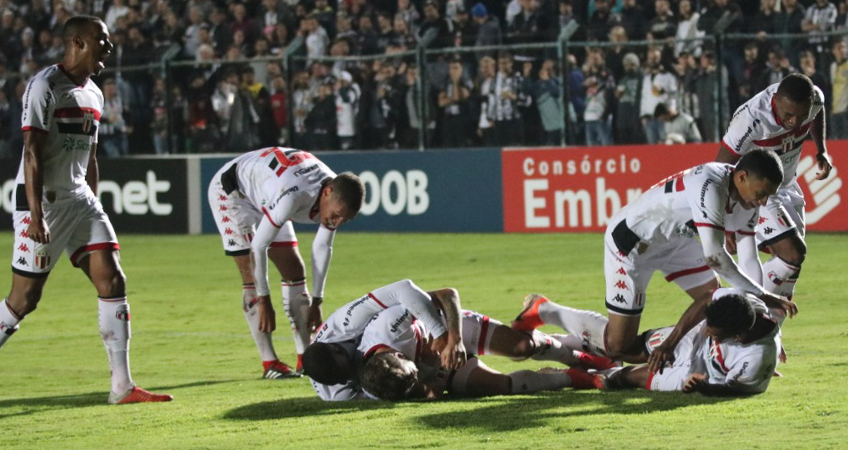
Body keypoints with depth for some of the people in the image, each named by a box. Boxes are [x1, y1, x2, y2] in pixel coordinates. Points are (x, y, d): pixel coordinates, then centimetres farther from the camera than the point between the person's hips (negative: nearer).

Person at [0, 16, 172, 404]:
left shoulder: (93, 94, 13)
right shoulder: (45, 86, -13)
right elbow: (32, 155, -17)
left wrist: (93, 211, 19)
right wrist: (36, 216, -22)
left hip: (79, 199, 8)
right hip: (42, 201, -8)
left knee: (112, 283, -3)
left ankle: (122, 386, -2)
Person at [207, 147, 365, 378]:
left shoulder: (337, 197, -19)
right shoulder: (292, 195, -43)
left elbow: (322, 247, -4)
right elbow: (258, 246, -36)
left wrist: (316, 301, -2)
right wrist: (264, 301, -29)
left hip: (264, 196, 8)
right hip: (231, 192, -8)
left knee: (294, 270, 2)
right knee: (253, 276, -15)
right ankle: (269, 363, -13)